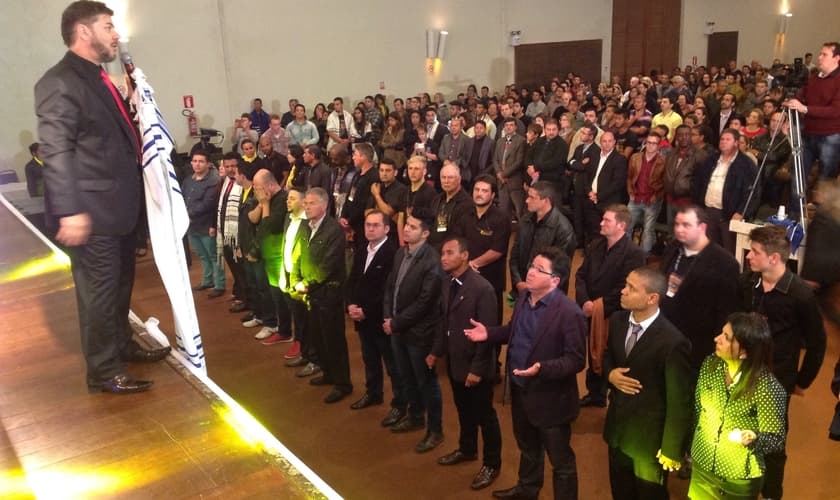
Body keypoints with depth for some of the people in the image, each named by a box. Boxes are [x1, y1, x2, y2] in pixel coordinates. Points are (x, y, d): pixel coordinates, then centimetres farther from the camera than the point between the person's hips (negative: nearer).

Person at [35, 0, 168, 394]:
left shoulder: (97, 79, 16)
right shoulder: (59, 82, -14)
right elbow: (55, 151, -22)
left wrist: (130, 102, 10)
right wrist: (69, 211, -27)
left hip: (120, 206, 10)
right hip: (93, 211, -10)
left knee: (121, 285, 22)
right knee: (99, 291, 1)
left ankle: (122, 345, 40)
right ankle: (104, 371, 15)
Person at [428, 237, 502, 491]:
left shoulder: (482, 288, -23)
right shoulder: (447, 283, 1)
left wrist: (477, 368, -21)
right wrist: (436, 351, 12)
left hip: (475, 365, -7)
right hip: (455, 361, 7)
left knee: (484, 415, 9)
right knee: (464, 410, 24)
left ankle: (491, 464, 27)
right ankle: (467, 449, 45)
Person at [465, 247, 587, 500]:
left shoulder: (569, 313, -26)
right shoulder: (524, 297, -1)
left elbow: (576, 360, -24)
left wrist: (542, 368, -36)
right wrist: (489, 333, -2)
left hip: (549, 398, -8)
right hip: (520, 390, 8)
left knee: (561, 460, 12)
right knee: (527, 447, 31)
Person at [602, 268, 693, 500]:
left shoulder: (672, 342, -27)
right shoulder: (618, 320, -6)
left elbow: (679, 401, -20)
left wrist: (671, 450, -13)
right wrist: (610, 373, -10)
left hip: (649, 438, -6)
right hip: (617, 427, 6)